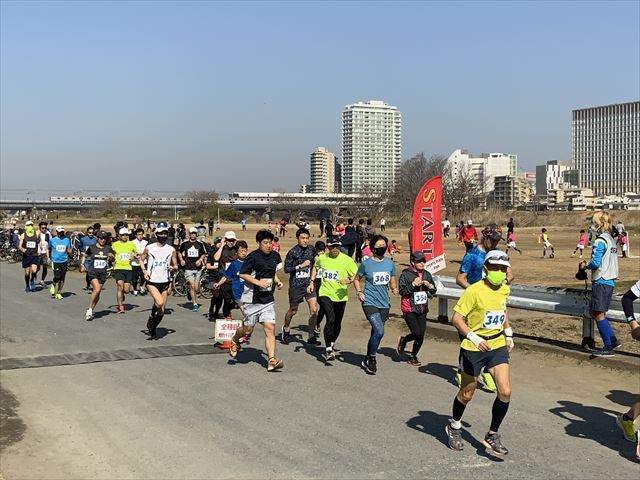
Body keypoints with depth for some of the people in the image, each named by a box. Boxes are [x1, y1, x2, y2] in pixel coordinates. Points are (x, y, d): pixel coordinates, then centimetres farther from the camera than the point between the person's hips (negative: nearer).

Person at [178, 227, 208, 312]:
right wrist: (181, 260, 3)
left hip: (197, 268, 2)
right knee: (192, 286, -12)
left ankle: (189, 292, 37)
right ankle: (194, 304, -3)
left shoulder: (200, 244, 4)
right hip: (188, 268, -2)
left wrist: (200, 260, -4)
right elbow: (179, 252, 18)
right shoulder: (184, 243, 2)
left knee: (196, 289, 3)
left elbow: (204, 254, 15)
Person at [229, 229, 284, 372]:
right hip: (252, 299, -4)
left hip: (268, 300, 4)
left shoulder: (275, 256, 8)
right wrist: (258, 282, -19)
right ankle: (235, 341, 40)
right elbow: (242, 274, -11)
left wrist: (277, 281, 6)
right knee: (248, 329, 7)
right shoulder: (253, 257, -12)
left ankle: (272, 360, -12)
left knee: (270, 328, -8)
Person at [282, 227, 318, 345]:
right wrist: (300, 266, -17)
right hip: (296, 285, -3)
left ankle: (311, 336, 2)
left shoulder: (311, 249, 3)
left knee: (314, 310, -9)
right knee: (293, 310, 12)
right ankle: (285, 329, 40)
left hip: (309, 284, 3)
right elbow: (286, 269, -10)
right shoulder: (292, 252, -10)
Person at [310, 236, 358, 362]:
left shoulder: (347, 260, -8)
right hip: (325, 294, -1)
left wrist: (349, 281, -25)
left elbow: (357, 275, -7)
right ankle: (328, 350, -17)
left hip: (340, 296, 1)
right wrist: (312, 282, 17)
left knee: (337, 323, 14)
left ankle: (332, 343, 42)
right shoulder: (321, 258, 0)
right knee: (330, 319, -20)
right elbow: (315, 267, 23)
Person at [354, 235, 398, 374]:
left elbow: (392, 281, 19)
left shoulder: (390, 263, 8)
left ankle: (367, 360, 29)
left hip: (384, 304, 5)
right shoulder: (366, 263, -3)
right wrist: (359, 292, -5)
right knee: (379, 331, -20)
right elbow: (357, 279, 10)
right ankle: (371, 359, -1)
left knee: (375, 333, 12)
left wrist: (395, 288, -2)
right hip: (370, 302, -5)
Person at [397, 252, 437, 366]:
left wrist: (429, 285, -6)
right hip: (409, 309, -5)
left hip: (422, 309, 5)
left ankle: (413, 357, 22)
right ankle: (402, 340, 18)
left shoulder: (426, 274, 9)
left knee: (421, 335, 3)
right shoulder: (406, 274, -6)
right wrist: (413, 284, -22)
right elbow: (402, 291, -12)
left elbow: (433, 291, 15)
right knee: (417, 334, -13)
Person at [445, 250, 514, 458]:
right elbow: (456, 318, -19)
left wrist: (508, 334, 20)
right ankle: (454, 427, 39)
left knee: (505, 392, -11)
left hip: (497, 345, 5)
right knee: (466, 394, 11)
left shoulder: (504, 289, 2)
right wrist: (473, 337, -29)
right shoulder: (475, 291, -18)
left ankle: (492, 435, 6)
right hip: (473, 348, -5)